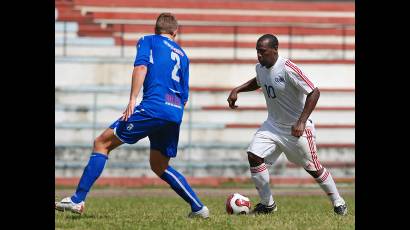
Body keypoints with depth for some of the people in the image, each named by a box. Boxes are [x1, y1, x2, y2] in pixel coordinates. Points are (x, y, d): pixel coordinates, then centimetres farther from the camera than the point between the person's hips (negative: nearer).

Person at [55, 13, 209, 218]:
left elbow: (141, 67, -9)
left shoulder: (147, 41, 12)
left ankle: (77, 200, -9)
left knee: (102, 143, 1)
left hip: (152, 107, -6)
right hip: (175, 115, 6)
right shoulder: (182, 55, 27)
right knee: (159, 166, 24)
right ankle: (198, 208, 18)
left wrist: (132, 99, -14)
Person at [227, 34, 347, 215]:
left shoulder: (288, 69, -26)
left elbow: (314, 92, -26)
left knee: (312, 168, 4)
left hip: (297, 127, -7)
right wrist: (237, 90, 9)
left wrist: (301, 122, -31)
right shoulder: (260, 67, -2)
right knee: (254, 156, -10)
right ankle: (267, 204, 2)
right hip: (273, 124, 7)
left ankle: (338, 203, 24)